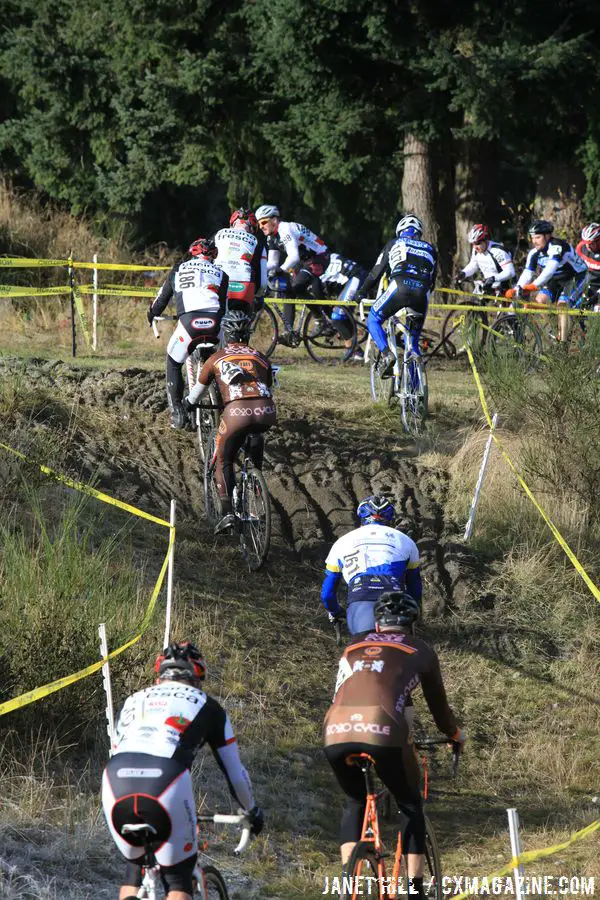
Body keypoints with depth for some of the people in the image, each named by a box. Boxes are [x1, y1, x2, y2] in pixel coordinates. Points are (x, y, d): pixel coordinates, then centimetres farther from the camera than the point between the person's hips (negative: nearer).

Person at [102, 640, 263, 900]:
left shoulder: (134, 700, 33)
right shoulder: (206, 706, 25)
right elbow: (234, 771, 30)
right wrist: (252, 811, 49)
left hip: (115, 785, 3)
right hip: (166, 786, -3)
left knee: (135, 866, 29)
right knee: (178, 878, 14)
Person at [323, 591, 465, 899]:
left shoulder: (354, 646, 30)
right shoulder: (420, 651, 22)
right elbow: (438, 704, 32)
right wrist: (455, 734, 53)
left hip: (336, 731, 3)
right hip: (382, 731, -3)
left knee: (354, 803, 28)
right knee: (410, 805, 22)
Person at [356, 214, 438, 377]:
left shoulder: (394, 243, 25)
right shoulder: (430, 249, 32)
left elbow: (377, 271, 24)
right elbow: (432, 279, 33)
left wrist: (362, 292, 36)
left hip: (400, 286, -3)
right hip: (422, 293, 3)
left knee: (373, 319, 16)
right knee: (413, 339, 17)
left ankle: (385, 353, -10)